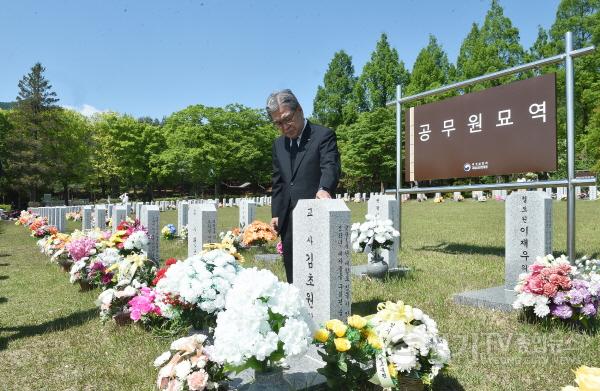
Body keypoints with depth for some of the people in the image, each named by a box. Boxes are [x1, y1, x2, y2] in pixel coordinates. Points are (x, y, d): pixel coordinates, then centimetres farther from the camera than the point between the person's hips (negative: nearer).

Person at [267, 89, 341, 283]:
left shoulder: (324, 135, -4)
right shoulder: (278, 144, 16)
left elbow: (331, 166, -19)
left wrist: (324, 189, -40)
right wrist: (275, 214, 10)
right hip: (288, 221, 6)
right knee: (293, 276, 11)